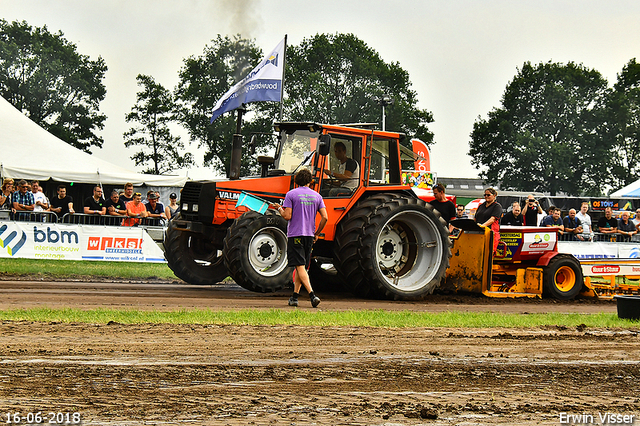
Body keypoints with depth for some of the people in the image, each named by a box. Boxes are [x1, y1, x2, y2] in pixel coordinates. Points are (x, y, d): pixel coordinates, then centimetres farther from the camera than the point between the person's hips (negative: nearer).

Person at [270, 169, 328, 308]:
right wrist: (316, 234, 13)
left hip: (295, 234, -4)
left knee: (300, 267, -9)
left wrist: (279, 209, 9)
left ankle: (312, 294, -24)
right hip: (309, 236, 4)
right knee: (301, 267, 14)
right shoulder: (316, 196, 7)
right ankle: (295, 296, 16)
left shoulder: (291, 194, -4)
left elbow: (287, 216, -11)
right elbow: (325, 217, 1)